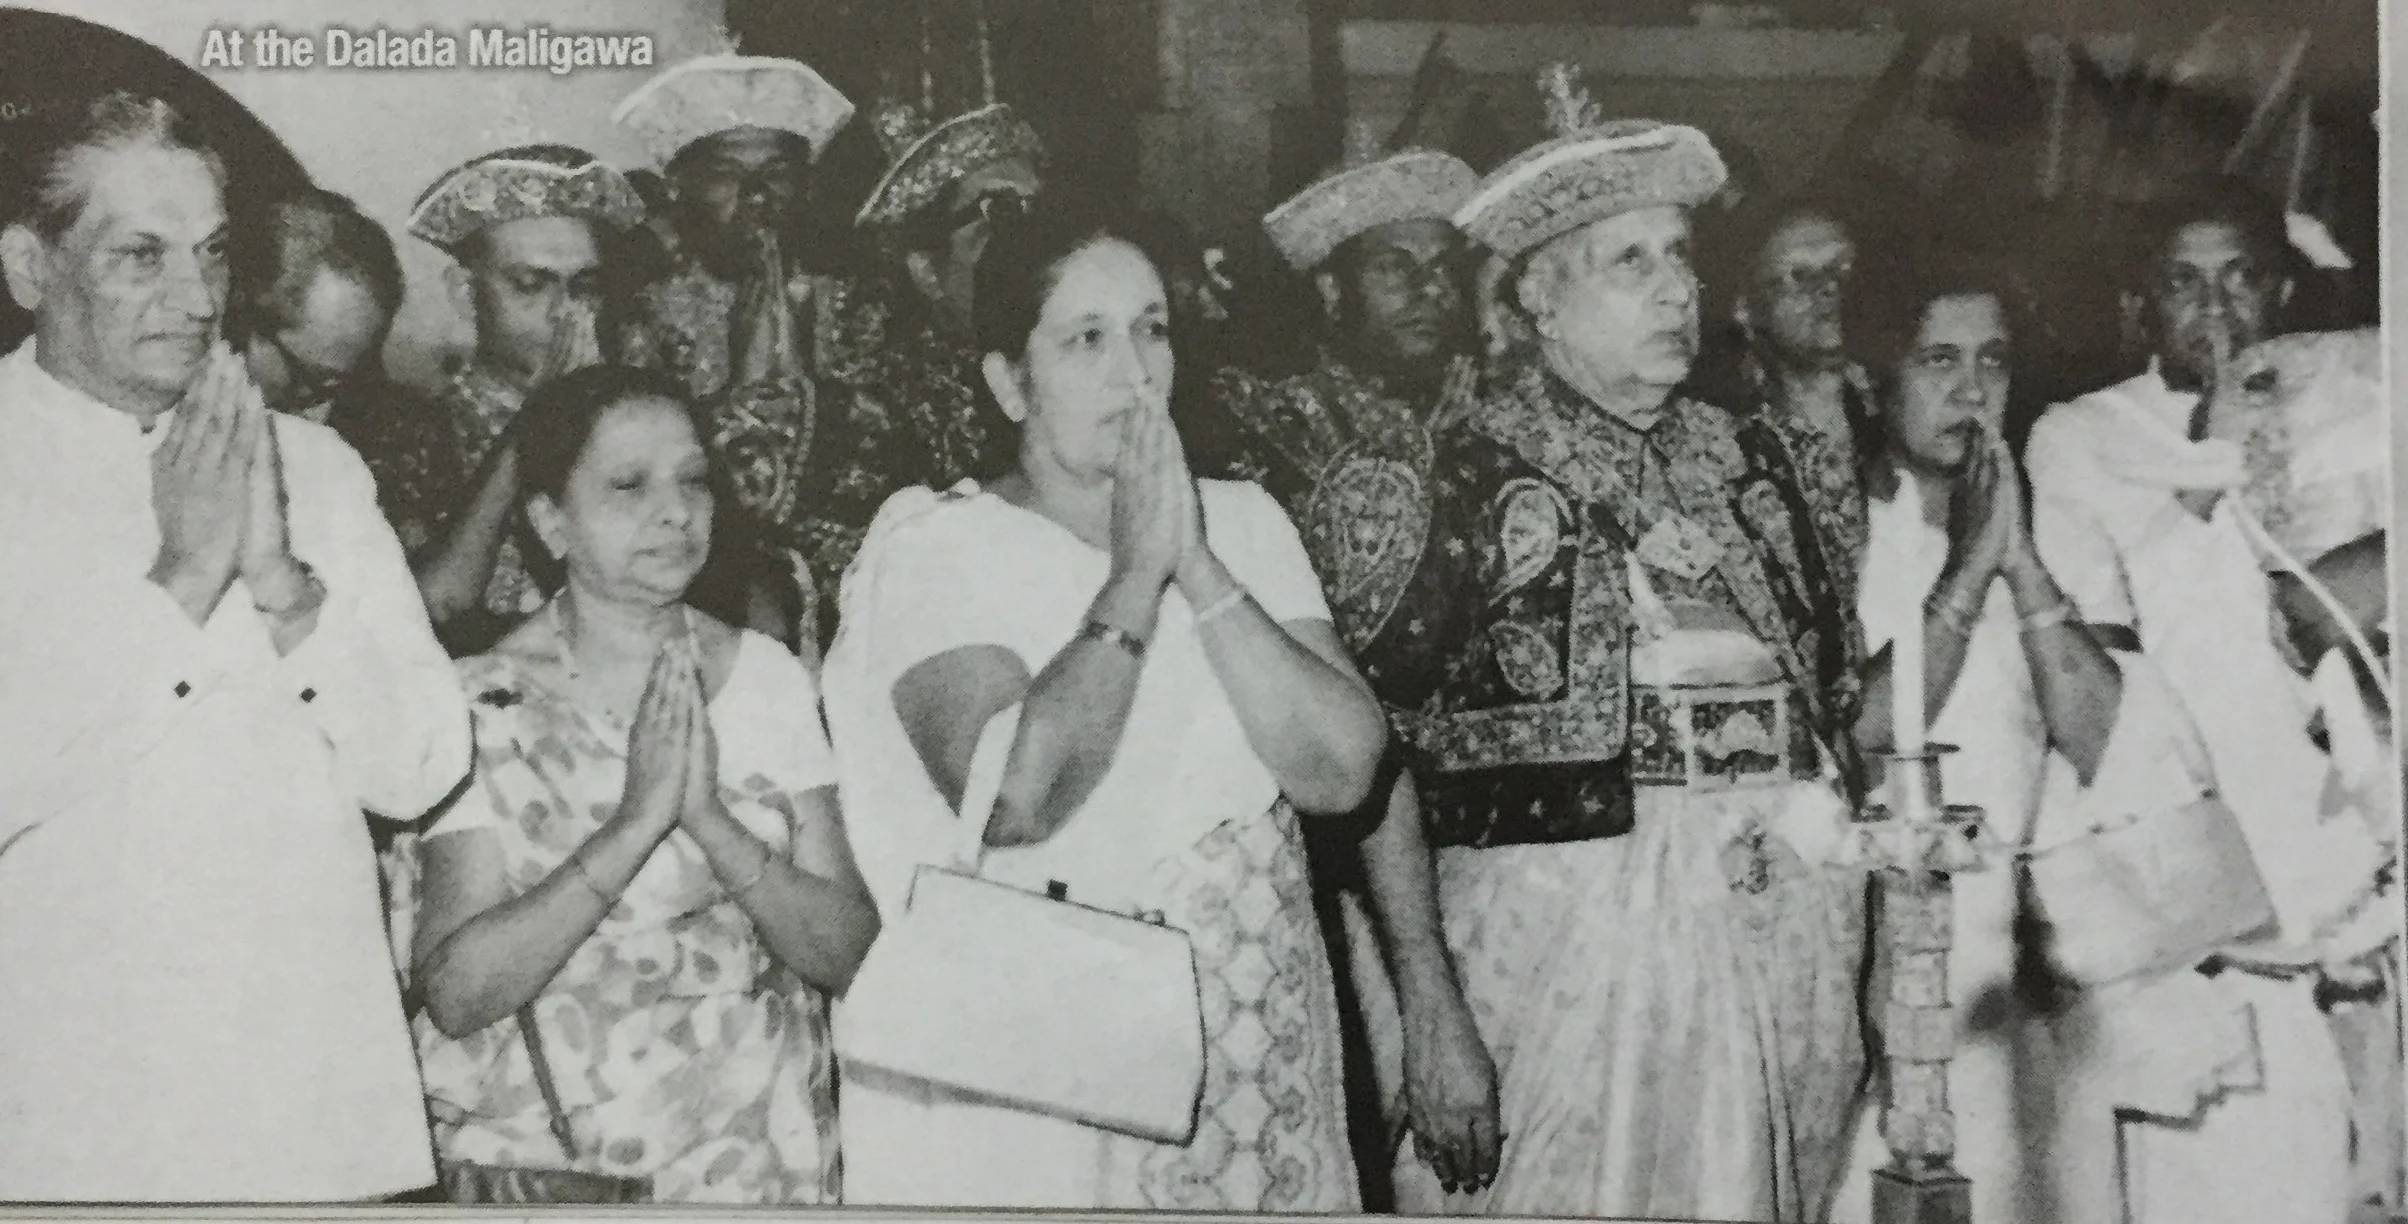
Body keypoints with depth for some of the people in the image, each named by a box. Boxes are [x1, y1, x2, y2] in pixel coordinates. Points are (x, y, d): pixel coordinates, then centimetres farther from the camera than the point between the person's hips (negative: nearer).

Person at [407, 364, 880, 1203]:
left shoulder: (768, 679, 0)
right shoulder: (484, 706, -6)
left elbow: (847, 954, -5)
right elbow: (455, 992, -16)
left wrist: (708, 818, -20)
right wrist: (635, 823, -24)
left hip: (754, 1154, 1)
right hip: (536, 1152, -1)